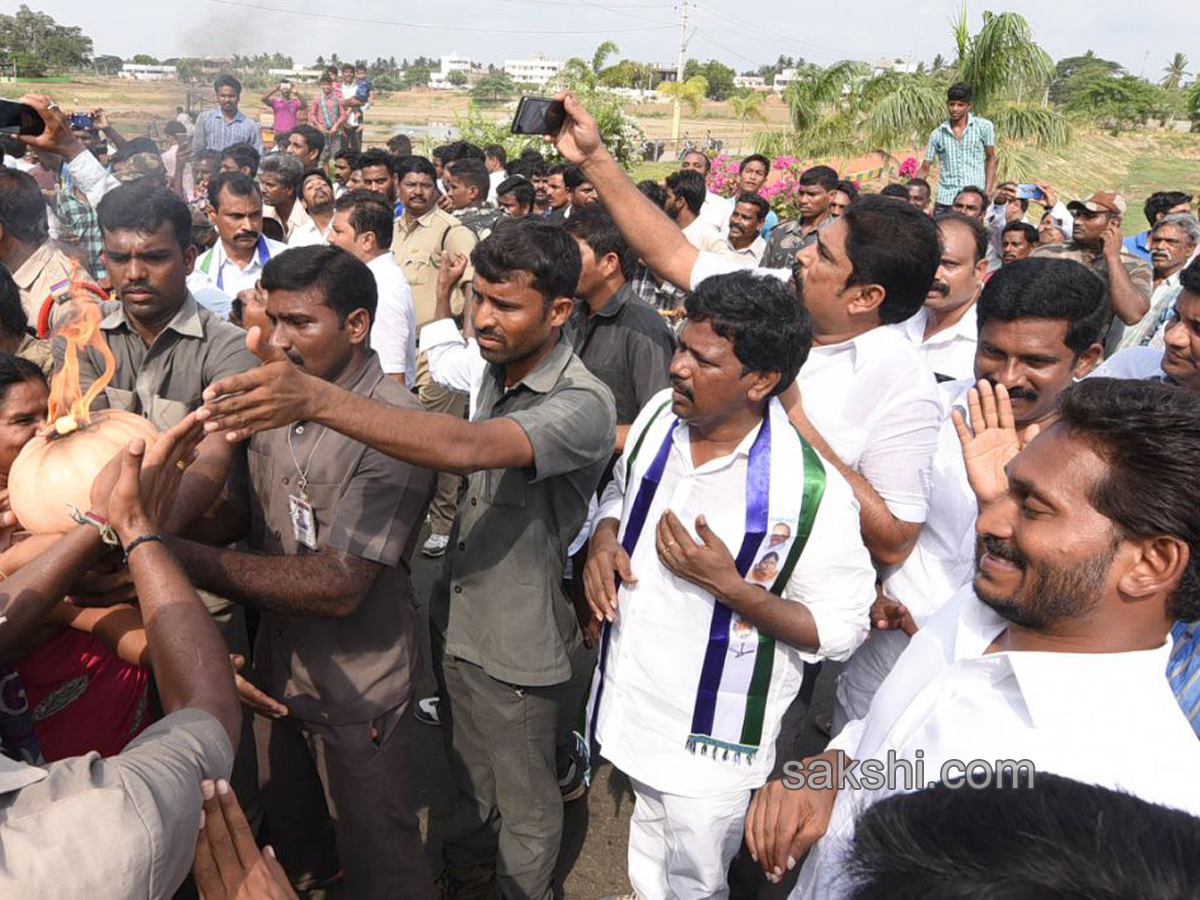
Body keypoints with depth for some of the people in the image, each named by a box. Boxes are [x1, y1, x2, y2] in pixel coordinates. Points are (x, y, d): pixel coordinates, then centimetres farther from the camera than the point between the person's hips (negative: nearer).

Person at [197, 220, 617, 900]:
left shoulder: (583, 404, -28)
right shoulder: (497, 372, -1)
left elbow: (467, 449, -45)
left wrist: (319, 399, -53)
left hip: (517, 647, -7)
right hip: (456, 619, 7)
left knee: (525, 805, 18)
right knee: (470, 774, 30)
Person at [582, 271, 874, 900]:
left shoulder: (811, 489, -26)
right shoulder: (659, 417, -8)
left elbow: (840, 629, -19)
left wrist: (729, 586, -30)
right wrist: (603, 539, -9)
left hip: (710, 742, -5)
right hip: (626, 700, 6)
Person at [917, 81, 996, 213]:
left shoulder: (984, 127, 3)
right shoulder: (937, 134, 7)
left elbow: (990, 158, 10)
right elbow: (924, 169, 10)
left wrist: (987, 193, 2)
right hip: (945, 201, 2)